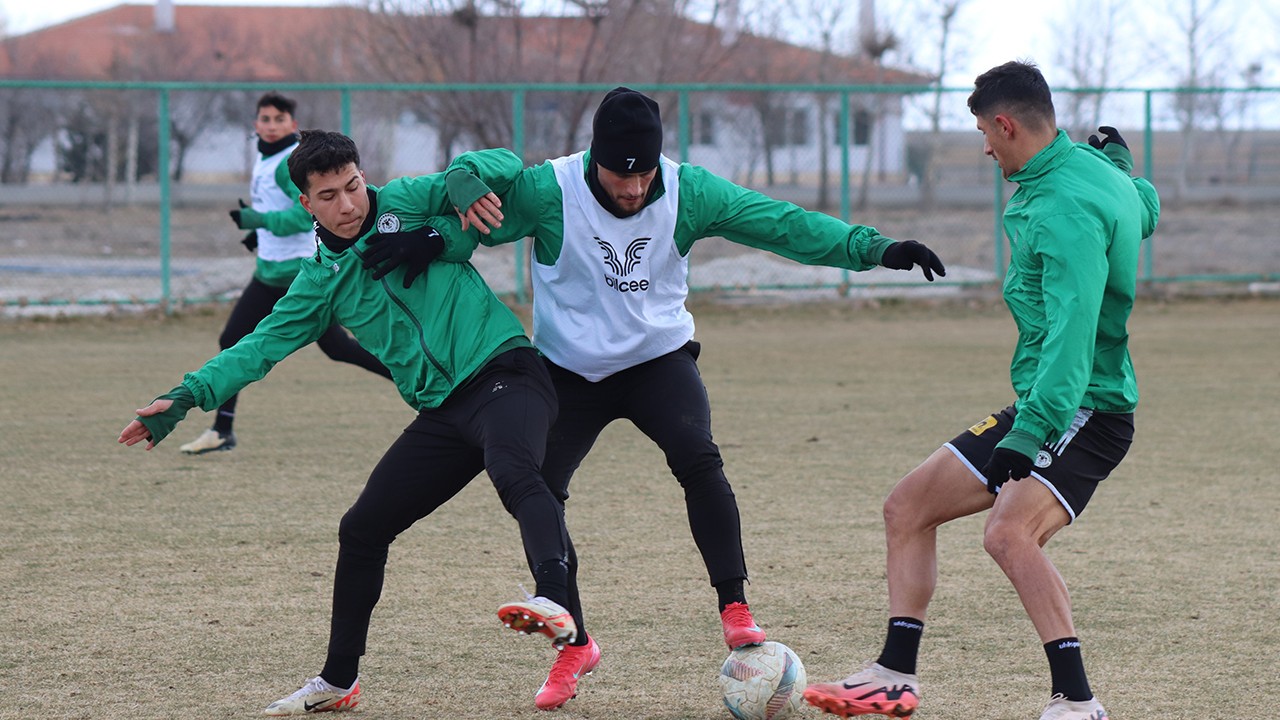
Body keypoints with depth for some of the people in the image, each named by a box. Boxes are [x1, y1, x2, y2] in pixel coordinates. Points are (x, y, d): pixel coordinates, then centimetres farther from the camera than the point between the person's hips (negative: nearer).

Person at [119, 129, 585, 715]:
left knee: (514, 474, -37)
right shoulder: (321, 281, 13)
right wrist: (188, 396, 0)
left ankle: (554, 602, -60)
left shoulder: (407, 203, 1)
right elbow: (262, 345, 11)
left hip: (503, 375, -6)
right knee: (361, 530, 9)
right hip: (442, 411, 6)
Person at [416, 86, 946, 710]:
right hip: (569, 371, 1)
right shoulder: (549, 190, -20)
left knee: (697, 458, -27)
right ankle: (574, 643, 11)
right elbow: (475, 172, -18)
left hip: (659, 360, 0)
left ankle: (735, 611, -23)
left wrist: (875, 249, -21)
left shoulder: (687, 192, -16)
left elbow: (780, 222, -14)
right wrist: (471, 191, -45)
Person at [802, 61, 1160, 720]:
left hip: (1083, 411, -11)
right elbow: (1145, 213, 30)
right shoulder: (1093, 168, 8)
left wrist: (1029, 433, -39)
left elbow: (1071, 333, -32)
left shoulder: (1063, 211, -23)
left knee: (1009, 534, -33)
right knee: (906, 509, 11)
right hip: (1036, 408, 11)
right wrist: (1119, 159, 44)